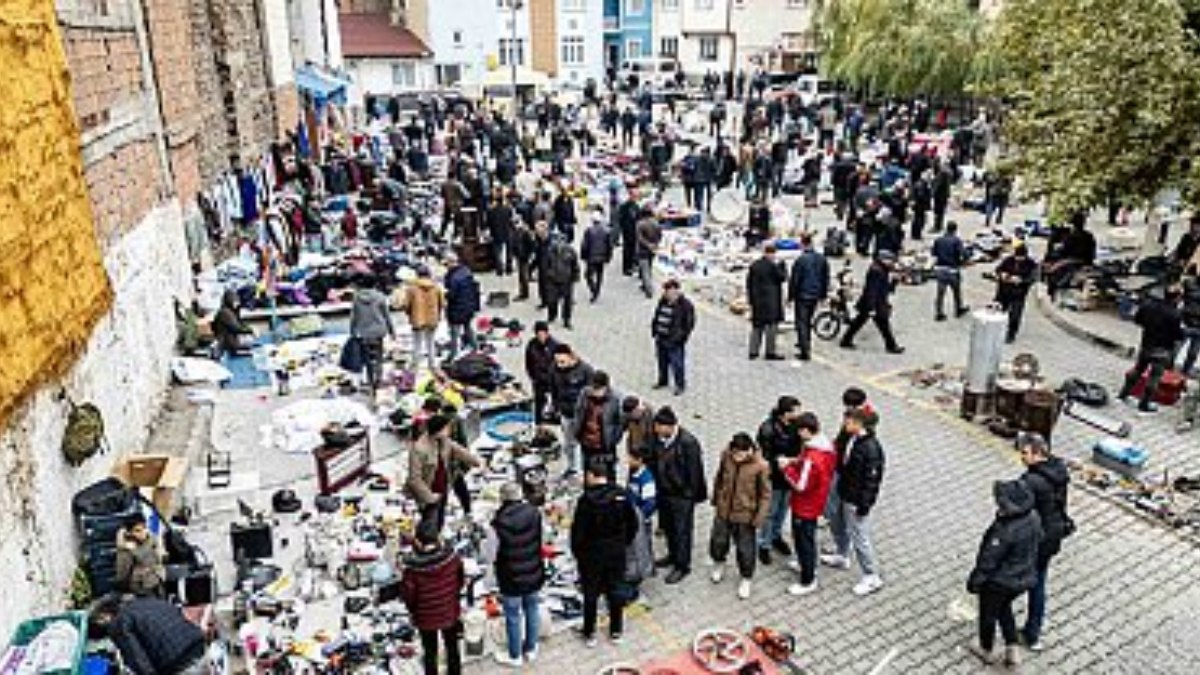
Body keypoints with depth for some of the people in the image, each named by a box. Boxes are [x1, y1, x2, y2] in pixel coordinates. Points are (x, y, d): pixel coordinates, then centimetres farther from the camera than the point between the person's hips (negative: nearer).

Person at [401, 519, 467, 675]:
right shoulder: (451, 556, -20)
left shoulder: (413, 566, -28)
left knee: (430, 652, 18)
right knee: (452, 648, 23)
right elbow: (461, 581, -3)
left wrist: (412, 609, 5)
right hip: (450, 611, 3)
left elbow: (407, 593, -16)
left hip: (426, 617, -2)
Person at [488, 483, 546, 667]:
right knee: (531, 611, 23)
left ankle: (514, 656, 32)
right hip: (534, 575, 4)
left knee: (513, 617, 14)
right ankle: (530, 649, 41)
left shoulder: (498, 523, -26)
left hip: (511, 579, -4)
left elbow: (492, 554, -15)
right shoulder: (534, 513, -14)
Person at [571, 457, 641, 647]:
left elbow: (578, 530, -16)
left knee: (591, 594, 12)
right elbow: (634, 523, 1)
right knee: (615, 592, 17)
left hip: (591, 555, -3)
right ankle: (616, 631, 29)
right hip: (617, 553, 4)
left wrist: (576, 551, 0)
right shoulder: (622, 495, -8)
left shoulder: (587, 500, -21)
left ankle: (590, 634, 23)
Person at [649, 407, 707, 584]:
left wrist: (690, 494, -12)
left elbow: (694, 471, -17)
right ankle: (673, 555, 43)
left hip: (682, 495, -6)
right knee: (668, 526, 22)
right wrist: (657, 485, 9)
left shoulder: (688, 443, -25)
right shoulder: (658, 438, -7)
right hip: (664, 491, 6)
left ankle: (682, 566, 23)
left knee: (682, 530, 7)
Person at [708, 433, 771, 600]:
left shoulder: (761, 466, -23)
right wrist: (716, 499, 14)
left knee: (745, 549, 11)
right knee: (717, 542, 18)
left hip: (745, 516, -3)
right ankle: (719, 563, 50)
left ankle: (746, 579, 36)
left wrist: (759, 518, -13)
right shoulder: (726, 456, -14)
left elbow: (765, 494, -13)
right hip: (723, 511, 3)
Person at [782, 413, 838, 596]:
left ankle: (808, 582, 24)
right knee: (806, 537, 28)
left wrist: (787, 468, -17)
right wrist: (795, 461, -2)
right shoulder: (827, 445, -6)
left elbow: (801, 485, -28)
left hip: (805, 506, -9)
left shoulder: (812, 458, -35)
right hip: (814, 503, 9)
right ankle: (807, 565, 49)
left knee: (804, 540, 8)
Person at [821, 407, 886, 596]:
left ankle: (872, 577, 15)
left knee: (859, 538, -1)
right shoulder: (850, 438, -2)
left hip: (857, 500, -9)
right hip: (843, 495, 9)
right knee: (837, 525, 26)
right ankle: (842, 557, 49)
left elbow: (872, 479, -22)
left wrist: (865, 504, -19)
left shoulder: (871, 448, -27)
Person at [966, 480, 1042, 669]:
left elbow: (988, 560, -25)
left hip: (999, 581, -7)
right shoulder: (1034, 517, -15)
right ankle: (1012, 651, 35)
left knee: (988, 614, 20)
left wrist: (975, 580, -9)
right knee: (1004, 608, 31)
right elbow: (1038, 540, 5)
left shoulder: (1004, 531, -37)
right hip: (1024, 579, 7)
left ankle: (986, 650, 42)